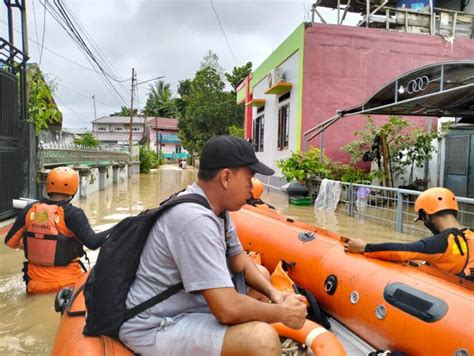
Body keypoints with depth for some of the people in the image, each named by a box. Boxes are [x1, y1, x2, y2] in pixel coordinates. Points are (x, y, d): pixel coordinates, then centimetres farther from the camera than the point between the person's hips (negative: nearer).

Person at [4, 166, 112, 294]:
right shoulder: (72, 213, -18)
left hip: (36, 282, 4)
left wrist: (23, 244, 25)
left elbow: (10, 241, 4)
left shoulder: (29, 210, -5)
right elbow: (92, 242, -25)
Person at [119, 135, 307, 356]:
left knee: (261, 273, 15)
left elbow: (238, 259, 12)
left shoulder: (216, 207, 0)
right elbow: (228, 310, -32)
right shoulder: (196, 219, -29)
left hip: (187, 304, 10)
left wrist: (272, 293, -3)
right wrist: (282, 313, -15)